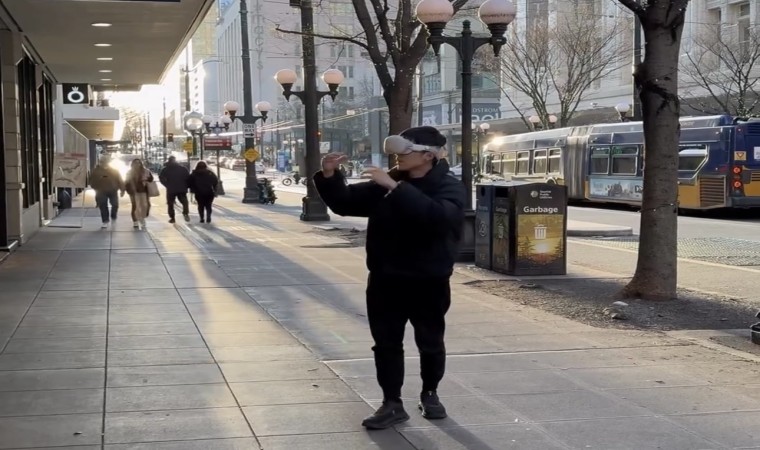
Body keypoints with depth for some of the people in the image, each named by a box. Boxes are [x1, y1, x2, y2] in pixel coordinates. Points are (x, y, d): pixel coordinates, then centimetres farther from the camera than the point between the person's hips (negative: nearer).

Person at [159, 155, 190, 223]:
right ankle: (186, 213, -15)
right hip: (182, 189, 1)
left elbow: (161, 177, -7)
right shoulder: (183, 168, 3)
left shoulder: (165, 170, 0)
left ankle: (172, 218, 7)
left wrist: (167, 185, -1)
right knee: (184, 202, 10)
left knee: (170, 204, 12)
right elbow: (188, 178, -1)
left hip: (171, 190, -1)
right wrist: (185, 186, 5)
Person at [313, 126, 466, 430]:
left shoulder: (449, 188, -11)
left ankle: (430, 395, 34)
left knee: (430, 344, 12)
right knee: (386, 344, 5)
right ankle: (392, 404, 15)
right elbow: (344, 203, 6)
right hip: (385, 282, 4)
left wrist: (395, 188, -36)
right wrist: (329, 177, -14)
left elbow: (437, 216, -33)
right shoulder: (384, 185, 3)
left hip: (428, 284, -3)